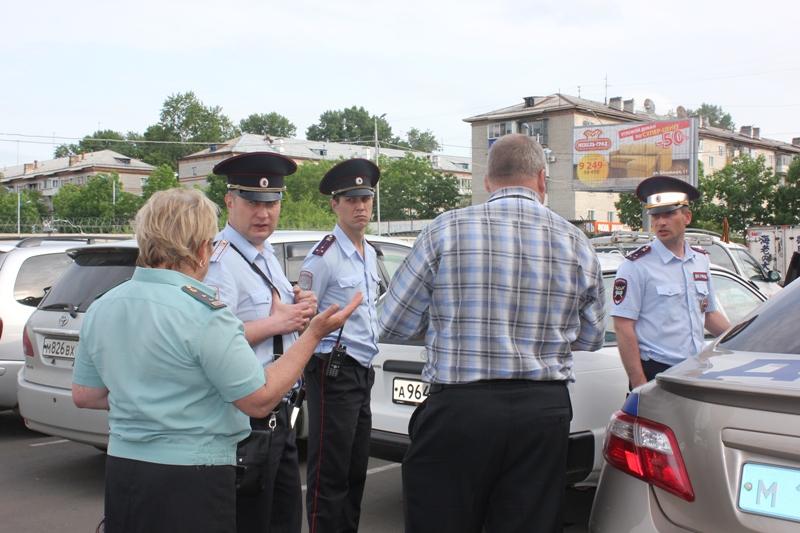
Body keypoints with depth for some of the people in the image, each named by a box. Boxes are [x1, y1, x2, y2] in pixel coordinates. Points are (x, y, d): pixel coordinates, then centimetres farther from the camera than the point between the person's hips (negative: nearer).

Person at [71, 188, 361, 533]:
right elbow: (259, 401, -16)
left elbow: (83, 395, 12)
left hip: (120, 466, 7)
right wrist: (313, 335, -10)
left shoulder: (100, 308, 3)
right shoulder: (204, 314, -20)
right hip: (190, 478, -7)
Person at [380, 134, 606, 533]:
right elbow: (591, 339, 16)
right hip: (544, 411, 3)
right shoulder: (579, 245, 4)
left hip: (459, 409, -3)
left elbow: (394, 326, -1)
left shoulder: (446, 230, -5)